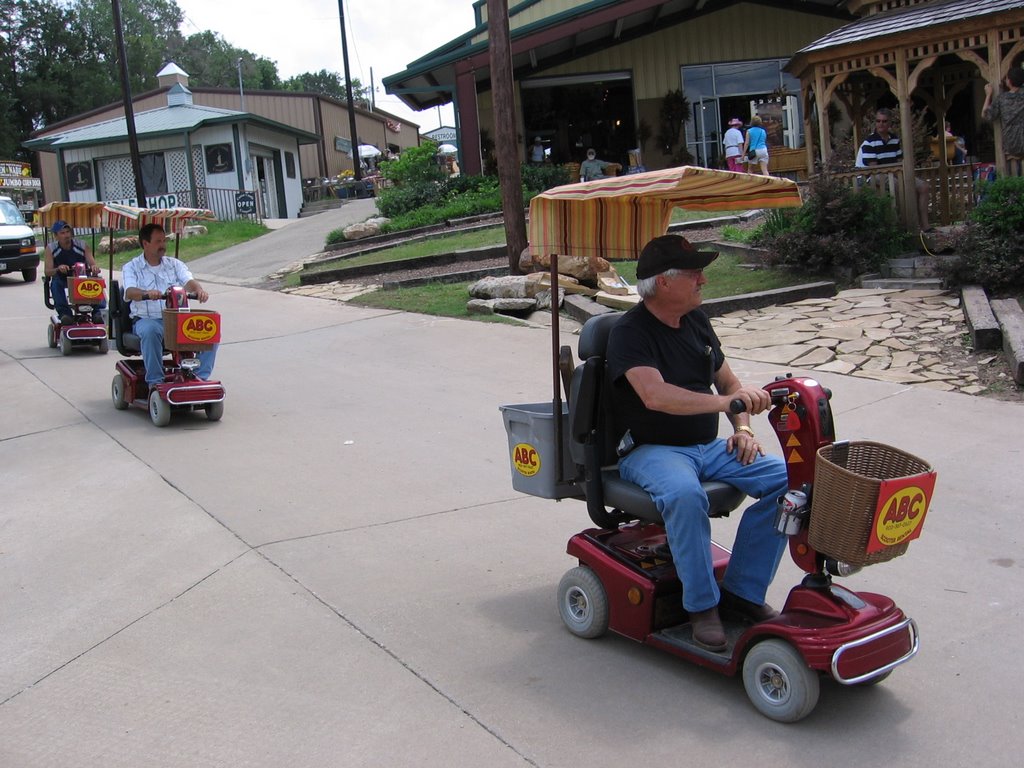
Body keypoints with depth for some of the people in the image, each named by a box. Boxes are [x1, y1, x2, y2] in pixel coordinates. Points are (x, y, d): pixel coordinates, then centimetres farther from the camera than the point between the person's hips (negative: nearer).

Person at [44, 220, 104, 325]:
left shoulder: (82, 245, 3)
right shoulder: (51, 248, 2)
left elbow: (92, 264, -5)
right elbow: (47, 271, -6)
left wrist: (94, 268, -31)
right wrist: (58, 269, -29)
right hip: (62, 282, 0)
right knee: (55, 283, -34)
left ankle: (98, 311, -32)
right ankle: (64, 313, -39)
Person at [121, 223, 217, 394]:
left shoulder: (175, 264, 17)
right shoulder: (131, 267, 8)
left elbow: (188, 281, -1)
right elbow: (130, 292, -11)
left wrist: (198, 290, -26)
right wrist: (147, 293, -35)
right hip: (147, 319, -3)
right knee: (150, 331, -39)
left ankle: (200, 377, -18)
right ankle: (155, 382, -29)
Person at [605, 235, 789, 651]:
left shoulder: (697, 321, 11)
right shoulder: (630, 333, -13)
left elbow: (727, 382, 21)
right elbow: (655, 395, -31)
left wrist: (743, 429, 3)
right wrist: (723, 401, -42)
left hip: (707, 447, 7)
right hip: (651, 450, -7)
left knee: (785, 478, -13)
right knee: (685, 494, -38)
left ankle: (742, 590, -5)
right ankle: (702, 605, -19)